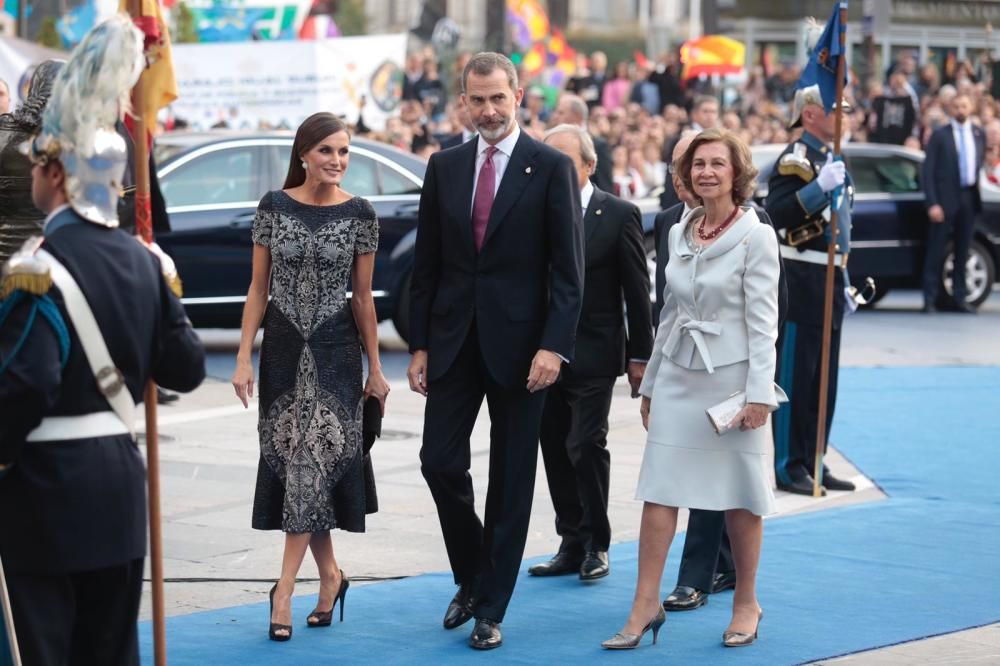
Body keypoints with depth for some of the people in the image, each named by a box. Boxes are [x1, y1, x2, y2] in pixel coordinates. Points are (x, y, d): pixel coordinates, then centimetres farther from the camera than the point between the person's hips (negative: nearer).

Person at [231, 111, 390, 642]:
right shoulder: (273, 206, -1)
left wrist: (375, 368, 3)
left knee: (314, 459, -7)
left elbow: (362, 296, 2)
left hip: (334, 350, -2)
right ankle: (329, 574, 21)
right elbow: (258, 289, 2)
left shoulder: (359, 214, -3)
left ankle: (285, 589, -7)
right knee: (297, 462, 6)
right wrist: (244, 358, -4)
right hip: (283, 347, 2)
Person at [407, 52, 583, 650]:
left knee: (511, 478, 3)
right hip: (454, 340, 4)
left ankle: (491, 609, 12)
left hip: (519, 344, -3)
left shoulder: (552, 168, -4)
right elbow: (427, 264, 10)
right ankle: (472, 577, 23)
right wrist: (419, 345, 5)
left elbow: (568, 270, -7)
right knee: (440, 461, -1)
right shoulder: (444, 167, 8)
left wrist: (554, 347, -16)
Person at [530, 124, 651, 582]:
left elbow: (637, 291, -1)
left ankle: (595, 544, 5)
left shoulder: (619, 215, -4)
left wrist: (639, 355, -2)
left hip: (593, 355, -4)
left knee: (586, 445, -9)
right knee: (555, 451, 8)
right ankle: (572, 544, 18)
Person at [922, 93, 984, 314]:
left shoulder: (979, 134, 8)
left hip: (969, 198, 4)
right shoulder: (939, 135, -5)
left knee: (963, 251, 10)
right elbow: (928, 171, -8)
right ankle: (930, 299, 1)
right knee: (936, 252, -2)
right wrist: (933, 204, -15)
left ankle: (959, 297, 17)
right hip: (946, 199, -4)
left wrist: (977, 184, 8)